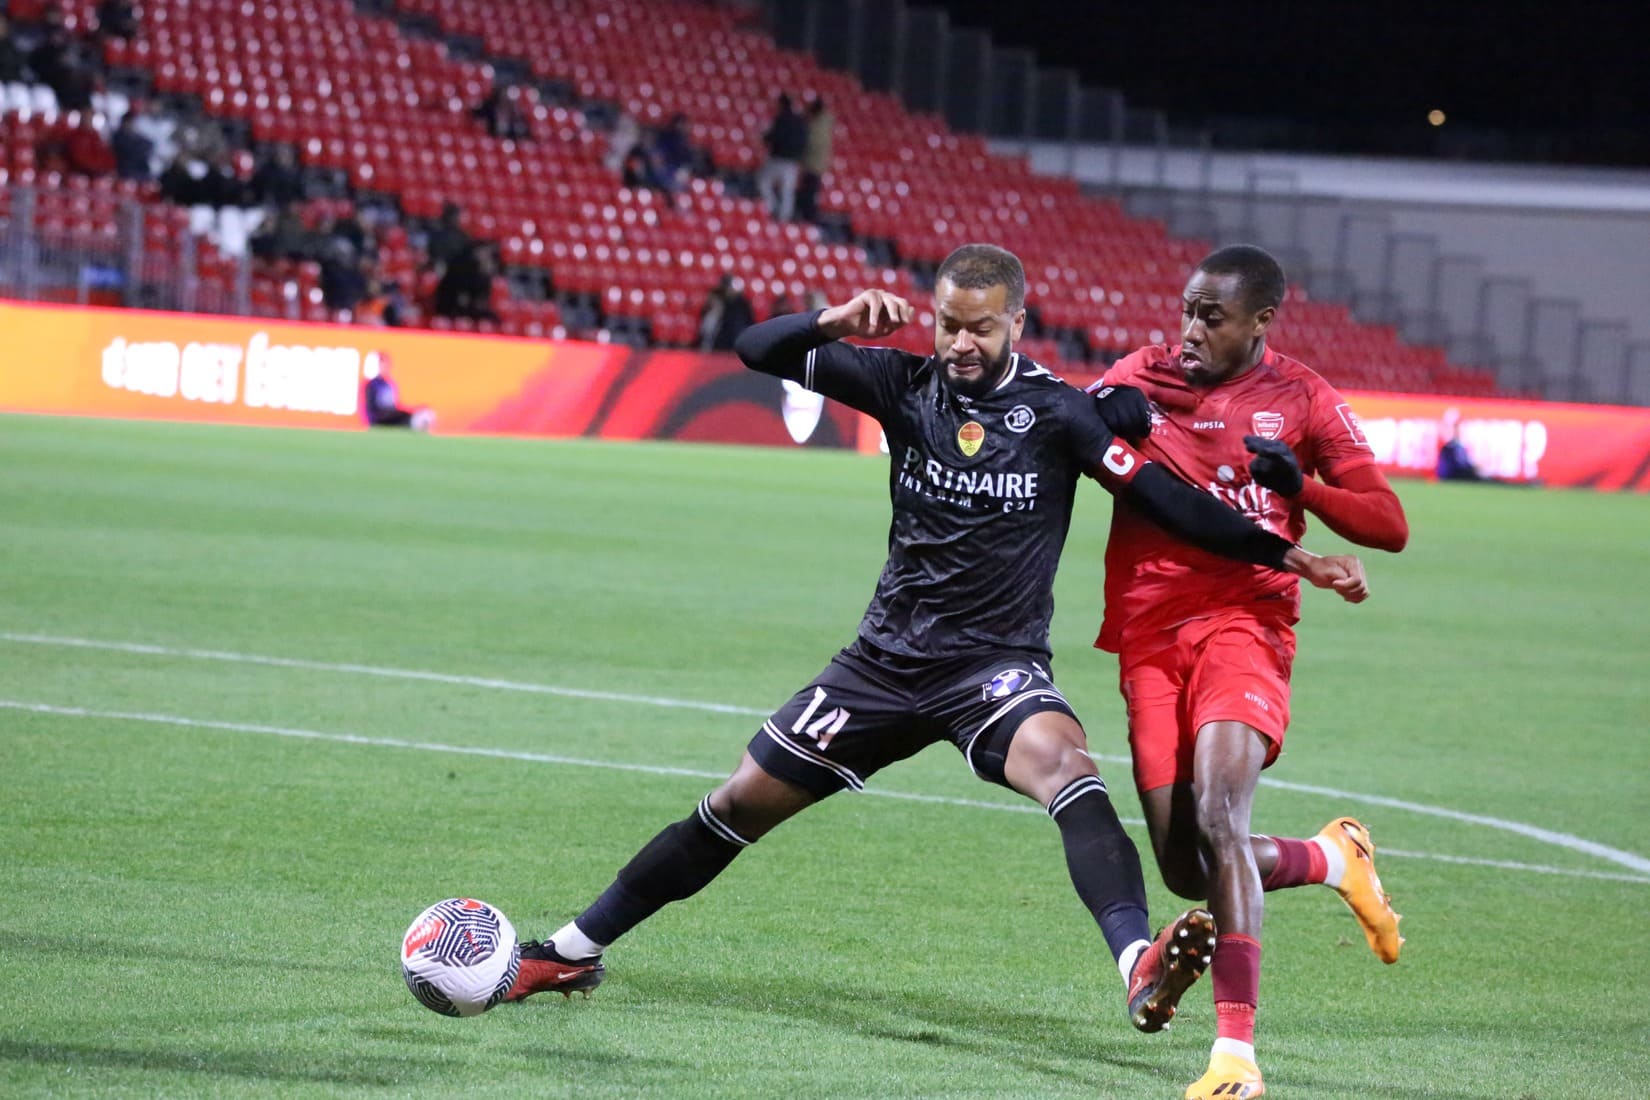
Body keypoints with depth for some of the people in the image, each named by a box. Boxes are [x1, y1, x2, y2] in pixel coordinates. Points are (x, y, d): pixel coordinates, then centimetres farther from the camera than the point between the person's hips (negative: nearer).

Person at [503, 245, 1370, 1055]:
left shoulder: (1056, 413, -8)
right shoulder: (907, 384, 0)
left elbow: (1167, 498, -10)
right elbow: (758, 351, 0)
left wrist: (1287, 555, -17)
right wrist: (834, 322, -20)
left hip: (995, 666, -4)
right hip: (887, 656, 4)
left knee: (1064, 763, -35)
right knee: (739, 806, 6)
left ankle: (1139, 969, -54)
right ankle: (574, 952, 21)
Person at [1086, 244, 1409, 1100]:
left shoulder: (1300, 400, 4)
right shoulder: (1145, 375, 10)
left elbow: (1388, 525, 3)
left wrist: (1302, 485, -15)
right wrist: (1106, 414, -17)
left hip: (1244, 621, -4)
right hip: (1149, 634, 4)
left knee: (1216, 813, -26)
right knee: (1185, 870, 1)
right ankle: (1333, 857, 32)